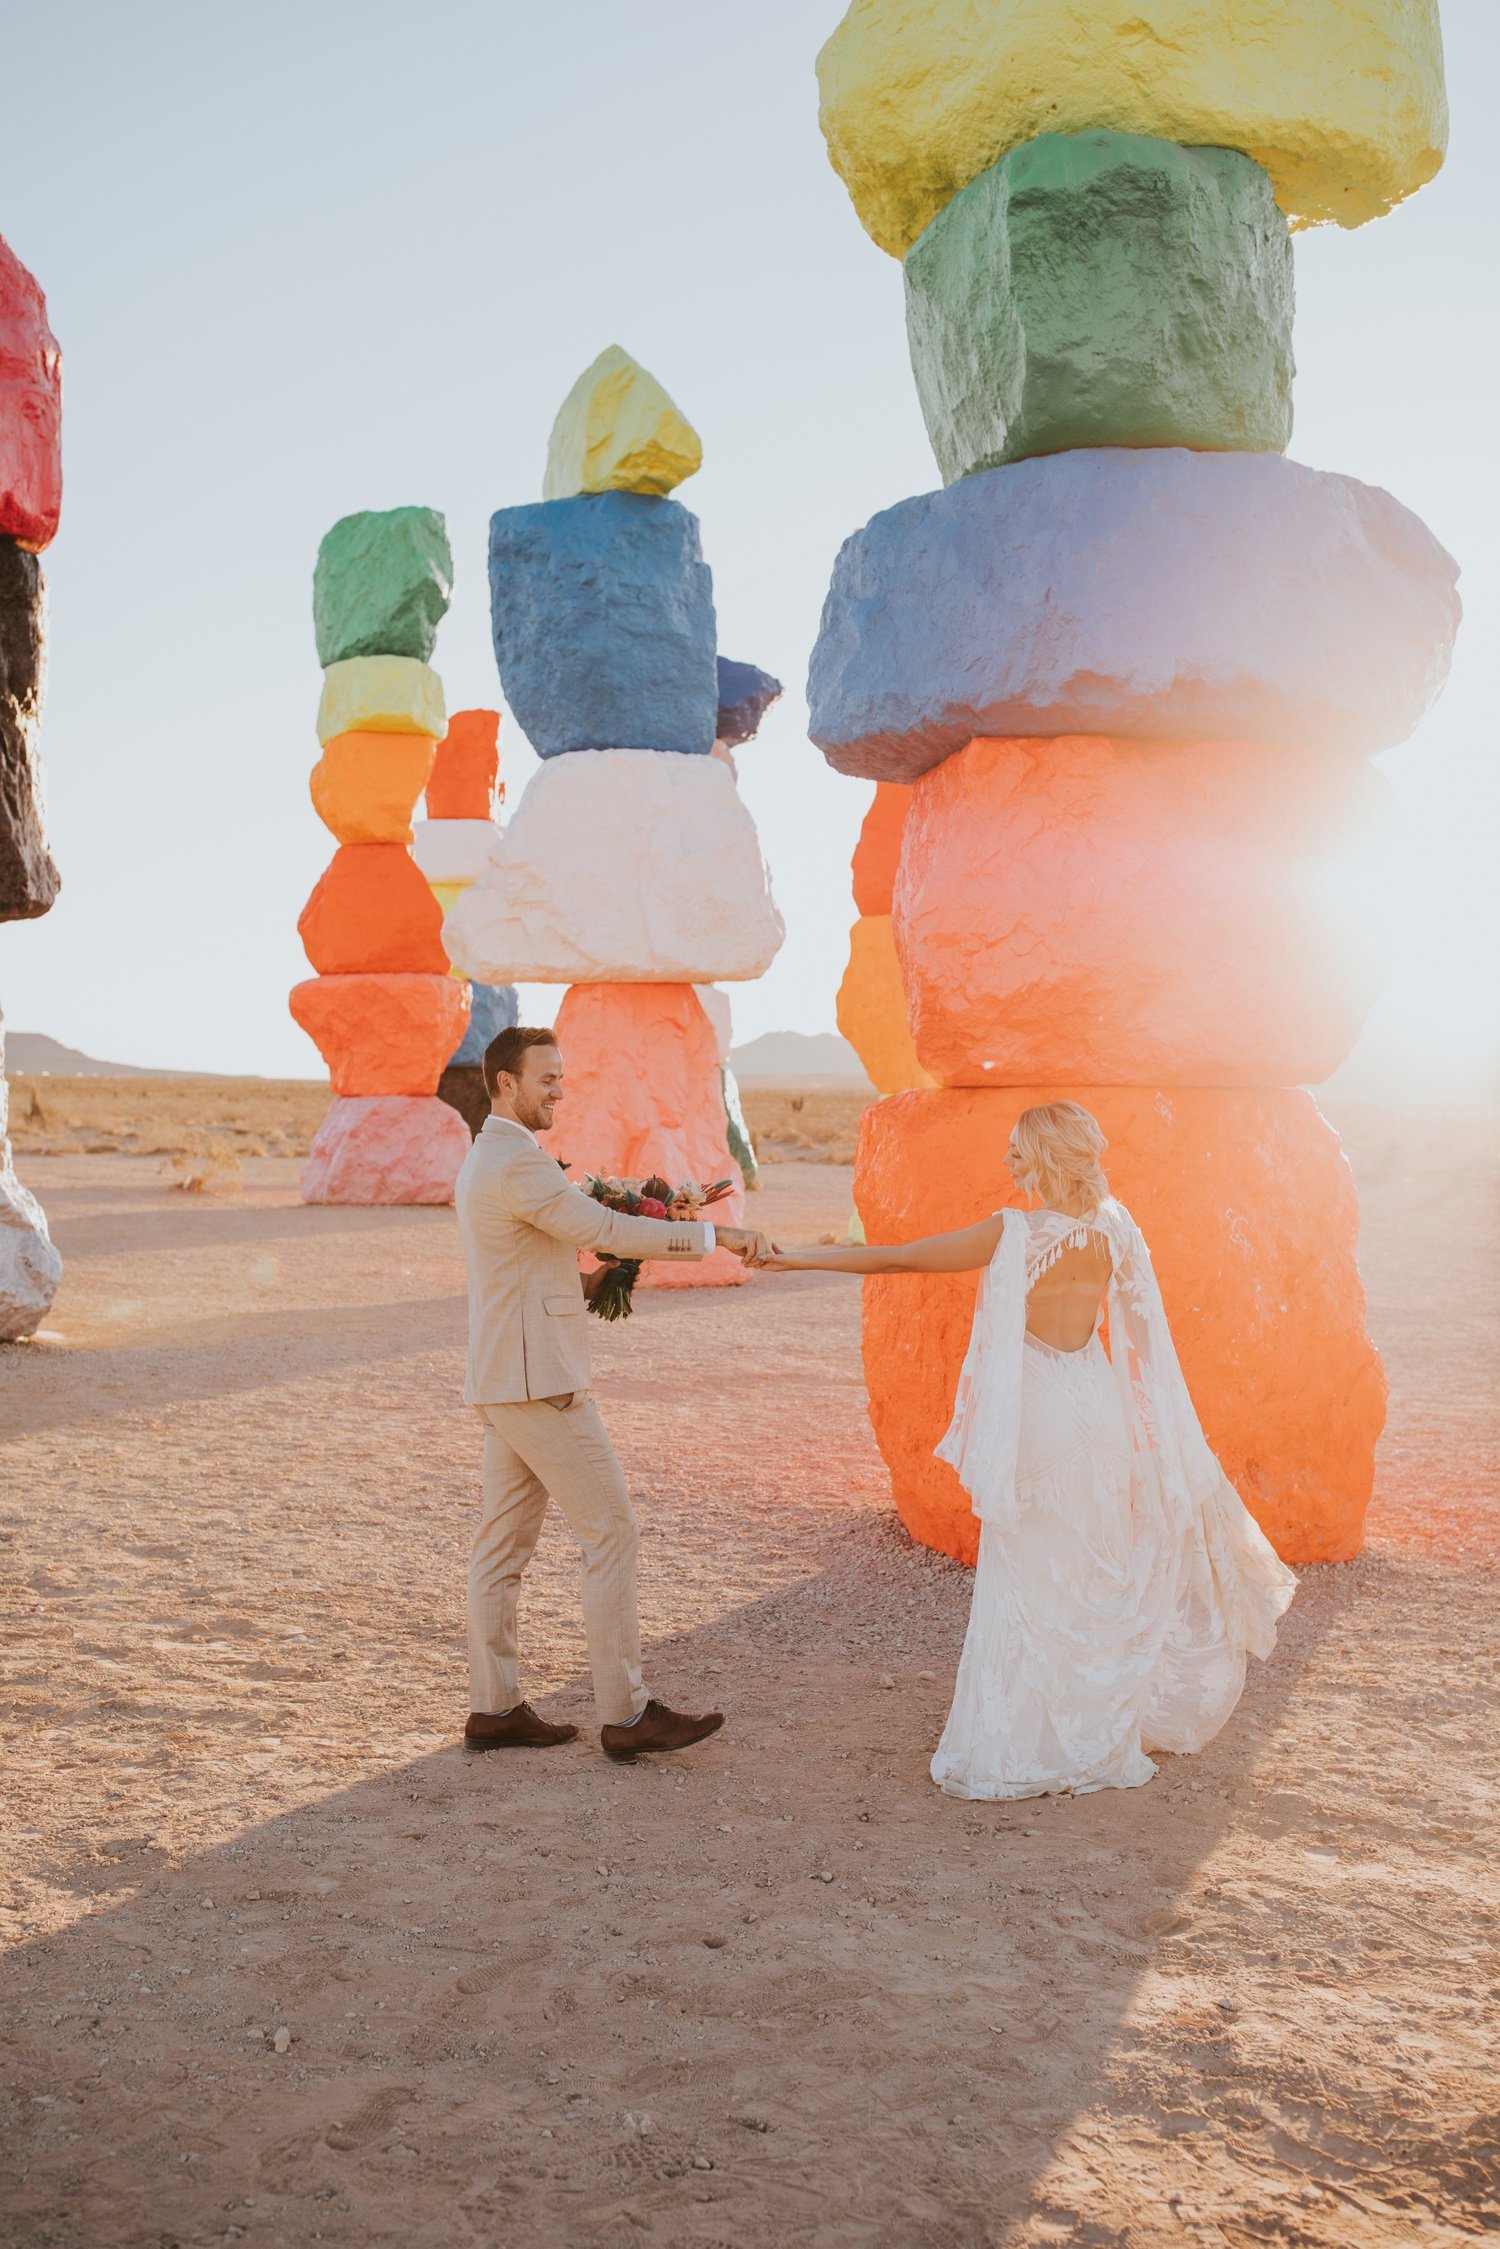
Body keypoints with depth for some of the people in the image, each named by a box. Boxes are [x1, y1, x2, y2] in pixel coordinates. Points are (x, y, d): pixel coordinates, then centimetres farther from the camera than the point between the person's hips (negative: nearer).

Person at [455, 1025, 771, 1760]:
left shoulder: (487, 1159, 16)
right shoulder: (517, 1162, -17)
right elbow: (605, 1230, -23)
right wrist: (716, 1235, -21)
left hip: (505, 1381, 10)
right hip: (539, 1382, -10)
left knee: (504, 1543, 11)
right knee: (610, 1533, -4)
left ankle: (494, 1708, 17)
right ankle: (626, 1713, 1)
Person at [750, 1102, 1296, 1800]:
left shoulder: (1014, 1235, -18)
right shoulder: (1111, 1233, -2)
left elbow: (897, 1258, -16)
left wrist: (799, 1260, -11)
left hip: (1037, 1421, -6)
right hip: (1098, 1410, 6)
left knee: (1030, 1580, 4)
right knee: (1096, 1577, 17)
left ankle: (1026, 1749, 12)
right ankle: (1106, 1732, 29)